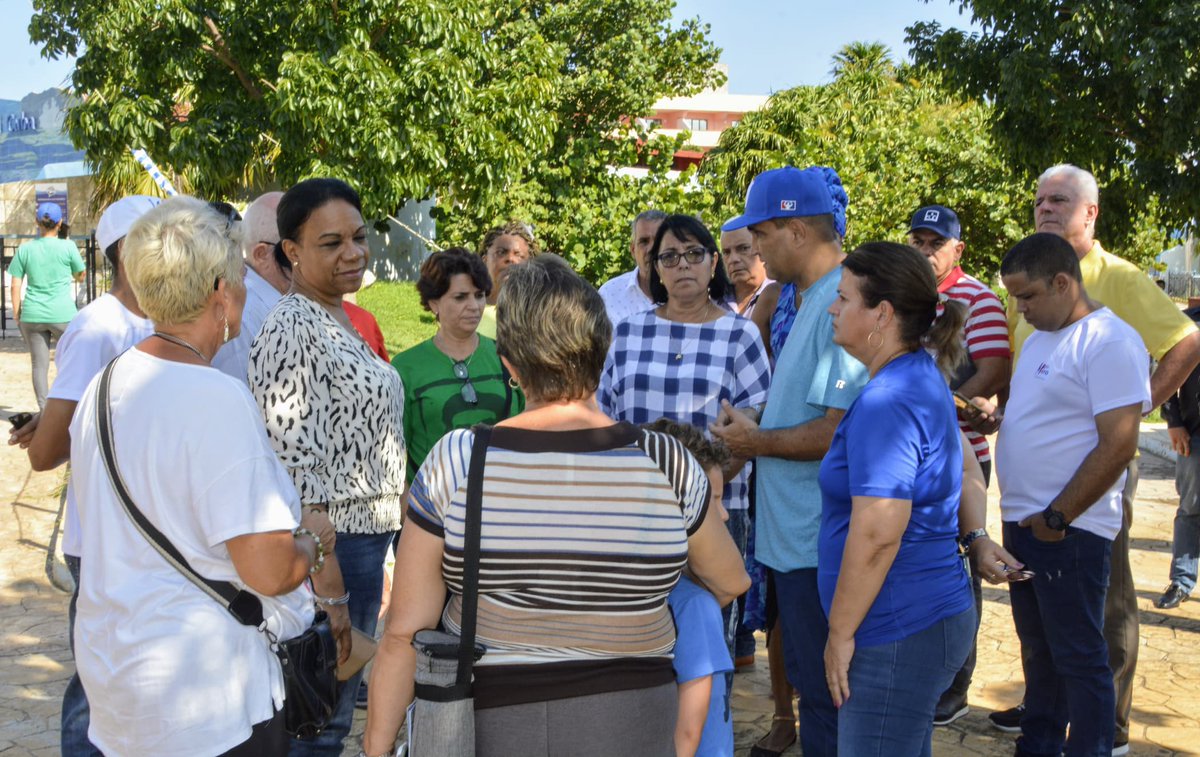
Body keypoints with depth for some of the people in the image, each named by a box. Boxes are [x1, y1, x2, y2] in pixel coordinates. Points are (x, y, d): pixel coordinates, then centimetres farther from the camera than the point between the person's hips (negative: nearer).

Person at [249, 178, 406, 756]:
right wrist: (329, 591, -22)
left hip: (370, 535, 9)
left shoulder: (338, 320, 11)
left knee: (341, 702, 19)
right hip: (331, 545, -9)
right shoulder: (291, 330, -18)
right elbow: (295, 472, -22)